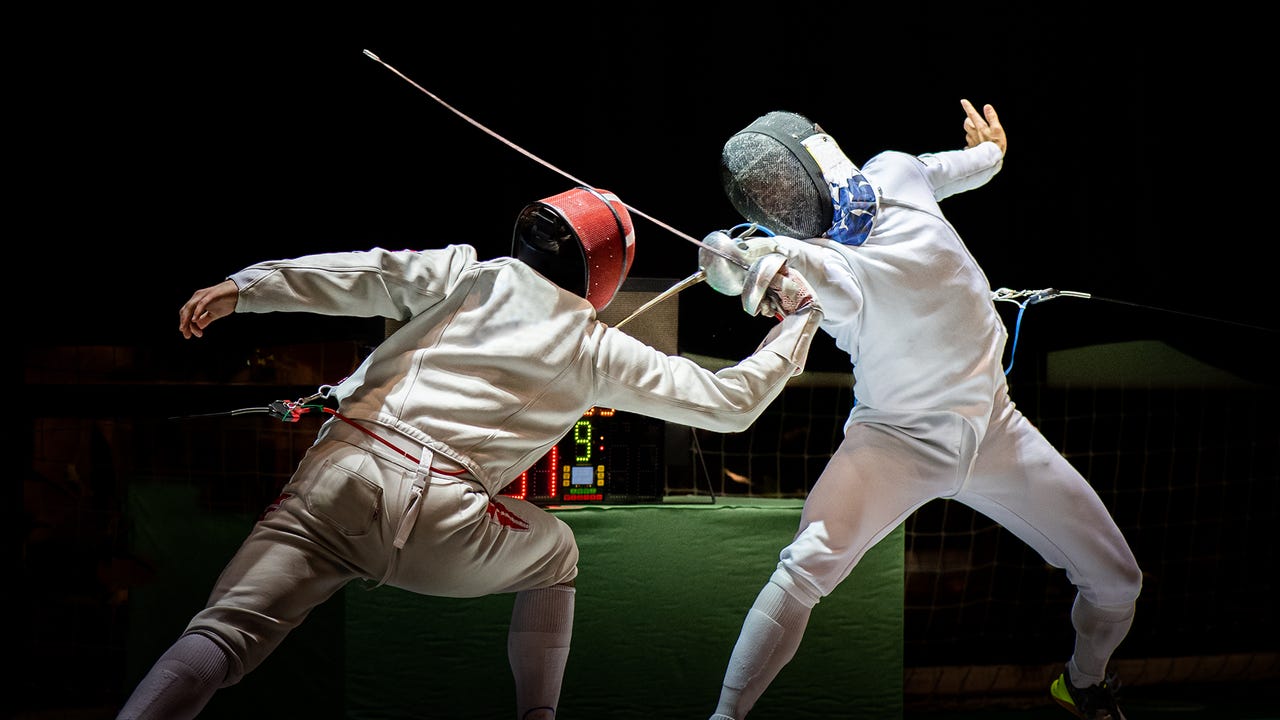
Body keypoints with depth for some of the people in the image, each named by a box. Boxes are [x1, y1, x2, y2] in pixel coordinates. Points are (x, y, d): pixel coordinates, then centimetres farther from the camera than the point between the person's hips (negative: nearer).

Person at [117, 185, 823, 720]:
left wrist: (242, 288, -10)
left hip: (341, 479, 0)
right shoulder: (599, 350, 18)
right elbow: (730, 401, 24)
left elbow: (371, 272, 0)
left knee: (224, 635, -8)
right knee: (554, 552, 30)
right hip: (441, 523, 0)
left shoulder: (466, 272, 18)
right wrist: (799, 317, 39)